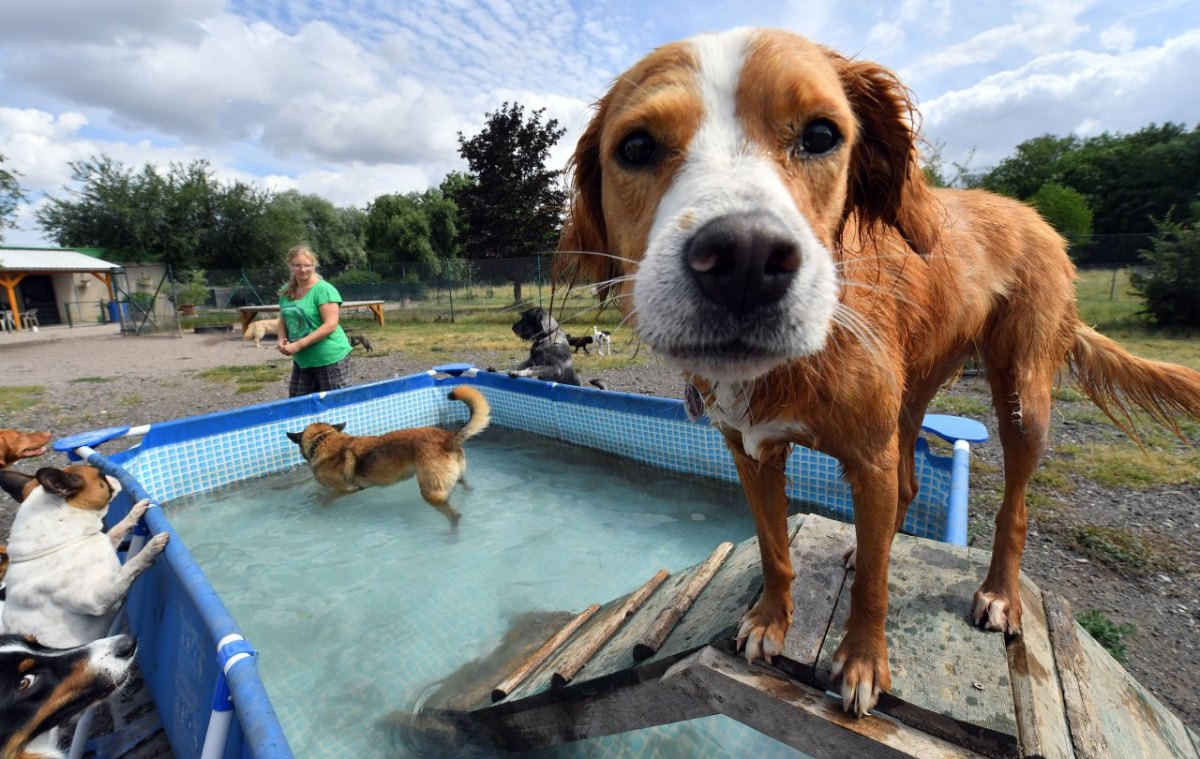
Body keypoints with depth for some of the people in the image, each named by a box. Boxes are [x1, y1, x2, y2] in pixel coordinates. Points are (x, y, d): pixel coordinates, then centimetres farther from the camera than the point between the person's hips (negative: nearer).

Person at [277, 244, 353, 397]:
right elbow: (283, 322, 21)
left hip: (330, 358, -7)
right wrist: (282, 340, -1)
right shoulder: (286, 291, 9)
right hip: (302, 360, 7)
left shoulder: (323, 289, -13)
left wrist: (298, 345, -20)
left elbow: (330, 325, -19)